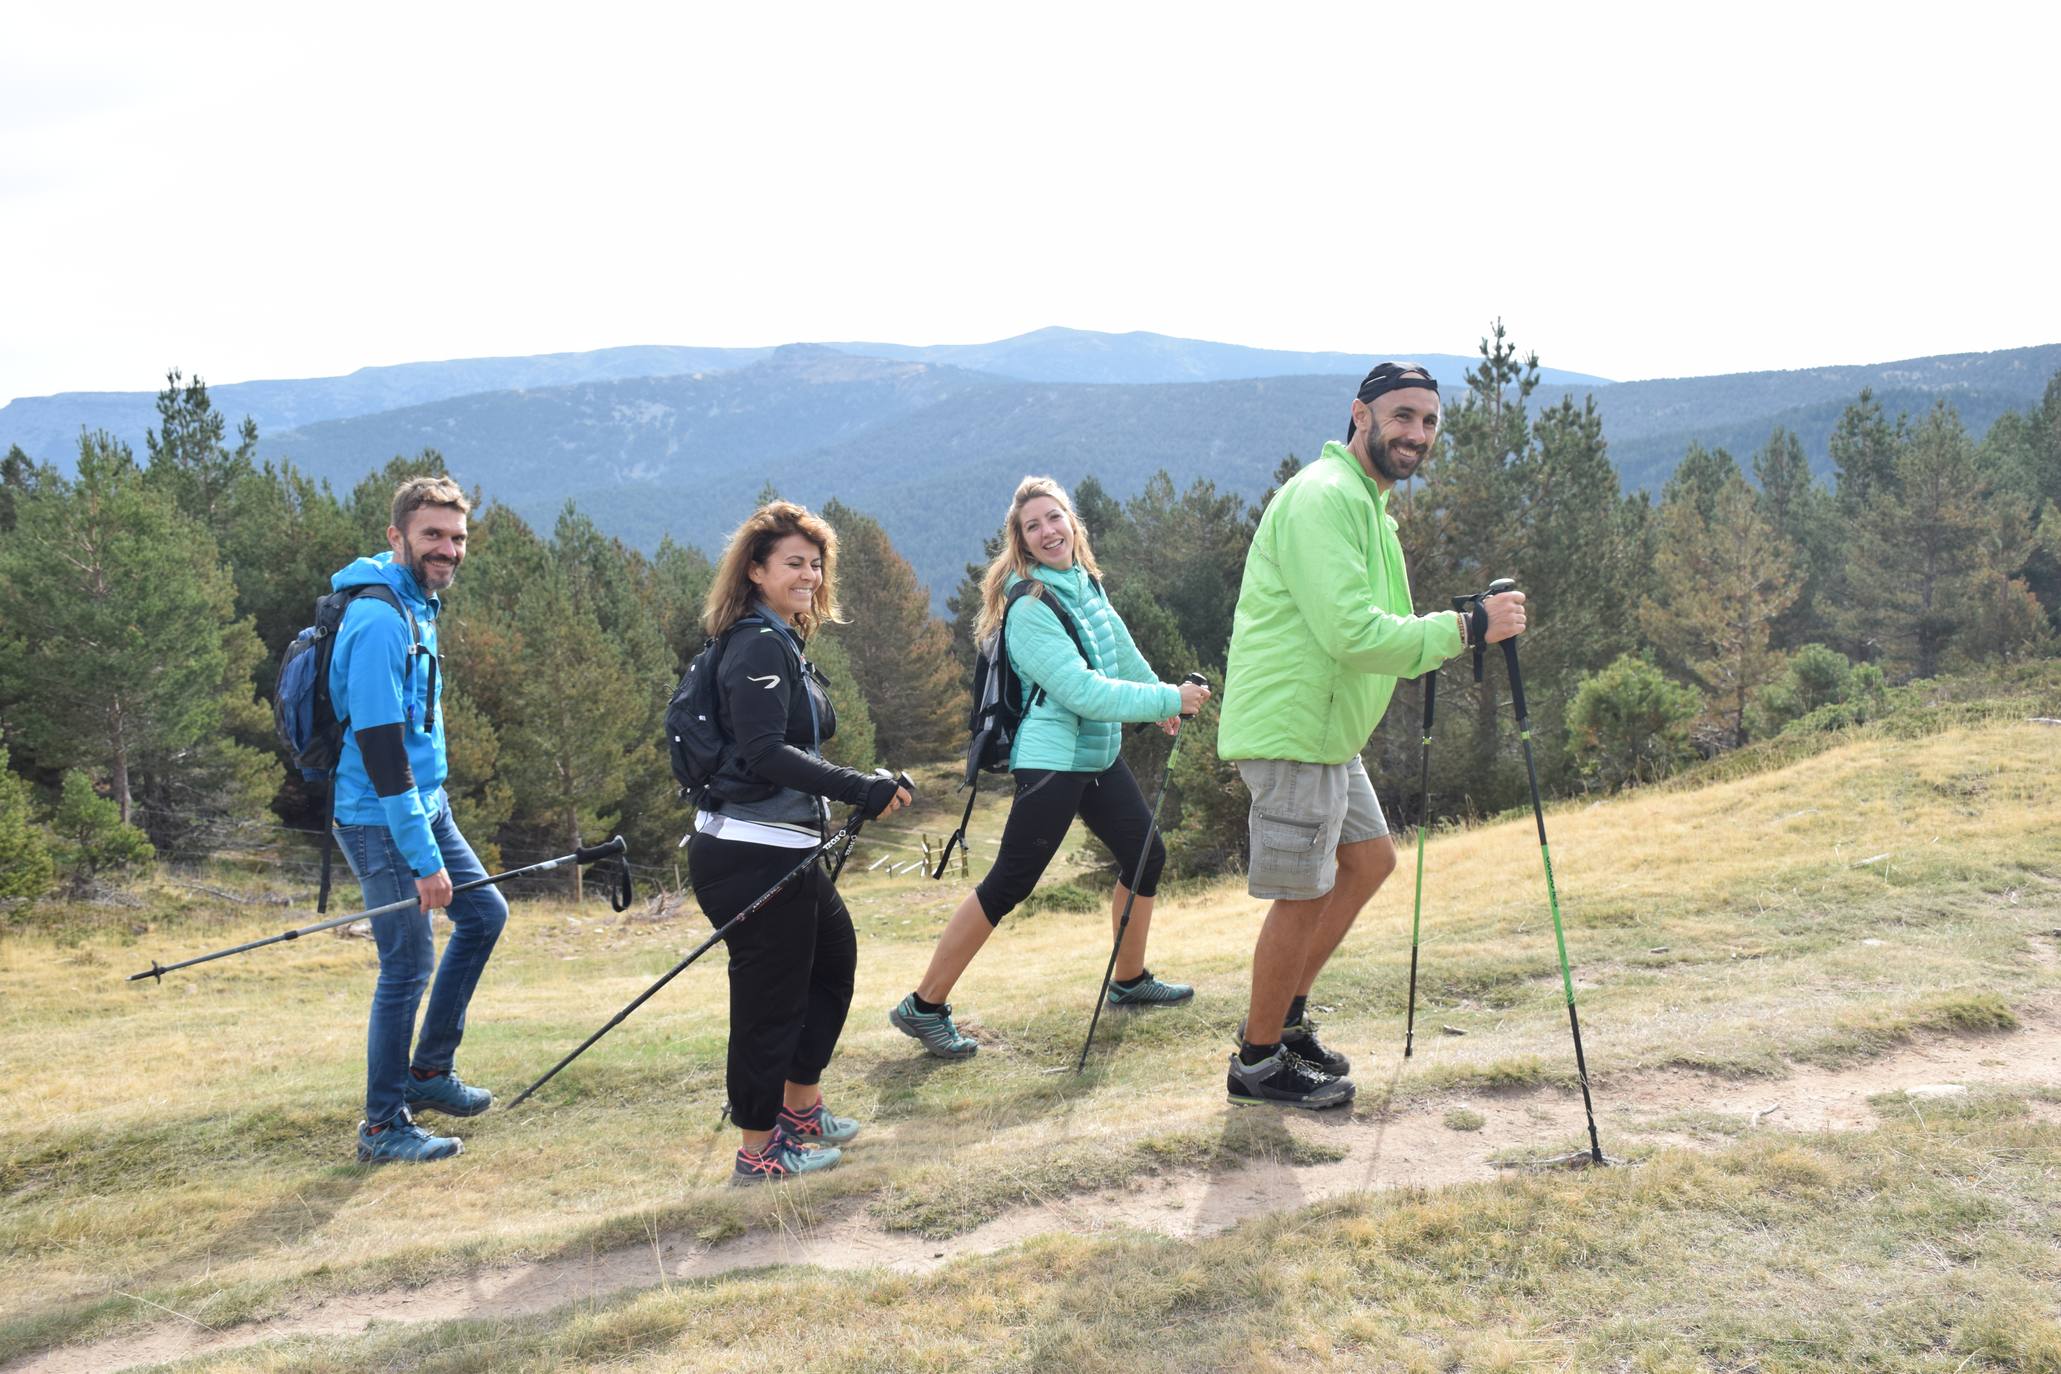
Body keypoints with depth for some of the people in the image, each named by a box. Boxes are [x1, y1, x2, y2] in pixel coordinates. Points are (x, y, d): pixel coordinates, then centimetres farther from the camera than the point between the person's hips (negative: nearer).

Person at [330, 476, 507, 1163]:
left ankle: (429, 1071, 28)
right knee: (408, 965, -4)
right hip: (382, 820, -10)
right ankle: (384, 1126, 11)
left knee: (484, 913, 16)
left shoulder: (420, 603, 11)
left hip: (427, 803, 10)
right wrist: (424, 860, -24)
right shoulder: (379, 620, -21)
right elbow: (379, 747, -25)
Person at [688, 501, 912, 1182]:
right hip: (752, 854, -11)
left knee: (834, 955, 23)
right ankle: (759, 1151, 11)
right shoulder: (759, 646, -15)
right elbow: (765, 751, -27)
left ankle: (800, 1106, 36)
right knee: (771, 996, -2)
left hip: (785, 852, 11)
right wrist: (860, 789, -31)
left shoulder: (780, 643, 17)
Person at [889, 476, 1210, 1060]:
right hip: (1051, 760, -9)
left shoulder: (1085, 582, 7)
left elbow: (1120, 651, 22)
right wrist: (1168, 700, -19)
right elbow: (1083, 693, -24)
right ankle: (924, 1007, -1)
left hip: (1099, 754, 9)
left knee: (1146, 857, 17)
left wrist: (1158, 698, 29)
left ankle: (1130, 980, 36)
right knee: (1007, 886, -10)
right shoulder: (1029, 608, -18)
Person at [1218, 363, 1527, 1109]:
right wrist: (1466, 628, -20)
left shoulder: (1368, 502, 18)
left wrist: (1432, 640, 11)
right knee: (1302, 895, -2)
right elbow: (1352, 633, -26)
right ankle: (1259, 1060, 15)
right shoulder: (1325, 496, -17)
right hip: (1291, 730, -11)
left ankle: (1284, 1017, 29)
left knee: (1369, 859, 19)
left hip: (1326, 731, 11)